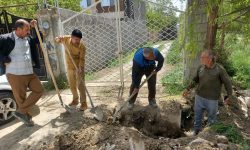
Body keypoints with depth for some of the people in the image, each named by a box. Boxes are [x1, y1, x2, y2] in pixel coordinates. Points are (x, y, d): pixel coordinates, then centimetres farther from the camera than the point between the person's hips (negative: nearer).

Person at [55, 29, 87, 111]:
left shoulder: (82, 47, -20)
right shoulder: (66, 39, -8)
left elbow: (82, 59, -22)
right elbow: (57, 40, 9)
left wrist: (80, 68, -37)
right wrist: (58, 39, -16)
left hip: (79, 67, -5)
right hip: (69, 67, 5)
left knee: (80, 85, -5)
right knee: (72, 85, 16)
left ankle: (83, 103, 5)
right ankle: (75, 99, 35)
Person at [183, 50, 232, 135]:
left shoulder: (220, 70, -17)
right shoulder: (200, 68, -5)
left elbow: (227, 83, -7)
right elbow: (195, 80, 8)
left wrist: (229, 96, -7)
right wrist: (188, 89, 6)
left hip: (212, 99, -3)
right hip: (199, 97, 4)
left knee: (211, 118, 18)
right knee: (197, 115, 18)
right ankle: (196, 131, 40)